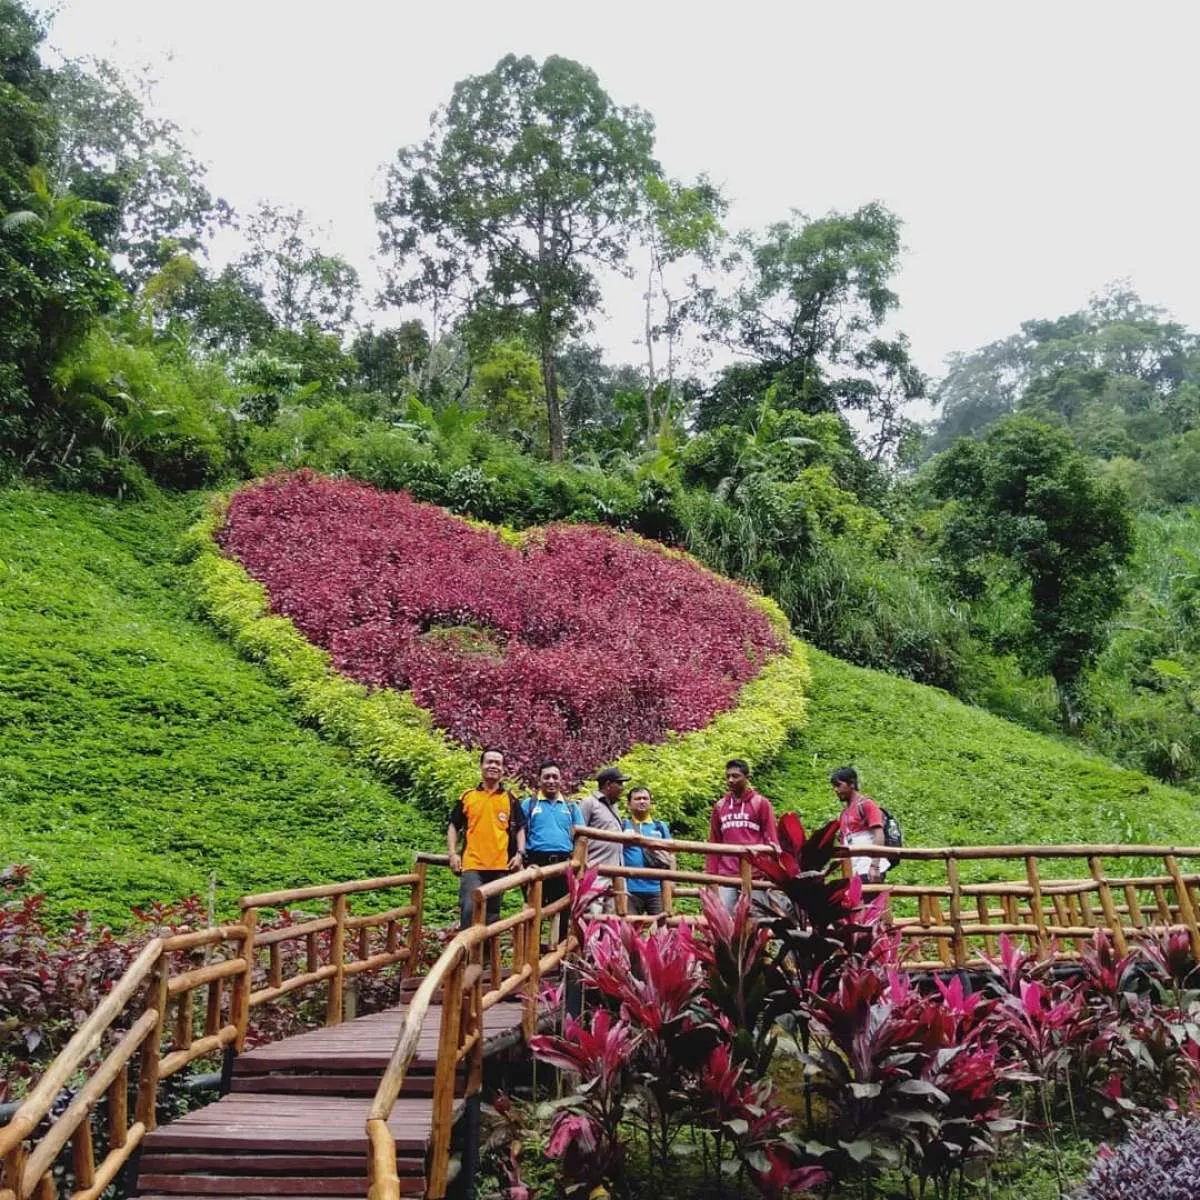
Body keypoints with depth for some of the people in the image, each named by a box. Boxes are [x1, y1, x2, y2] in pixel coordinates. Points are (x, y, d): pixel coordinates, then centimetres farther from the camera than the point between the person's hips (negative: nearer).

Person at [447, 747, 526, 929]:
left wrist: (519, 853, -2)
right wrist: (453, 853, 0)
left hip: (500, 866, 2)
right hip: (472, 864, -1)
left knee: (492, 913, 10)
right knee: (469, 909, -14)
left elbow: (520, 828, 12)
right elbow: (453, 826, 11)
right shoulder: (467, 796, 6)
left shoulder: (510, 799, 8)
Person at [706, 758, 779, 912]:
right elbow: (713, 844, 14)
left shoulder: (761, 803, 4)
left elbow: (772, 840, 2)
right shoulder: (719, 806, 13)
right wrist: (711, 876, 8)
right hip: (726, 876, 3)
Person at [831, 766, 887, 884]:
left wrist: (874, 866, -22)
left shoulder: (866, 804, -2)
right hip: (854, 871, 7)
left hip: (868, 869, -7)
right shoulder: (845, 812, 19)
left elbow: (879, 835, -12)